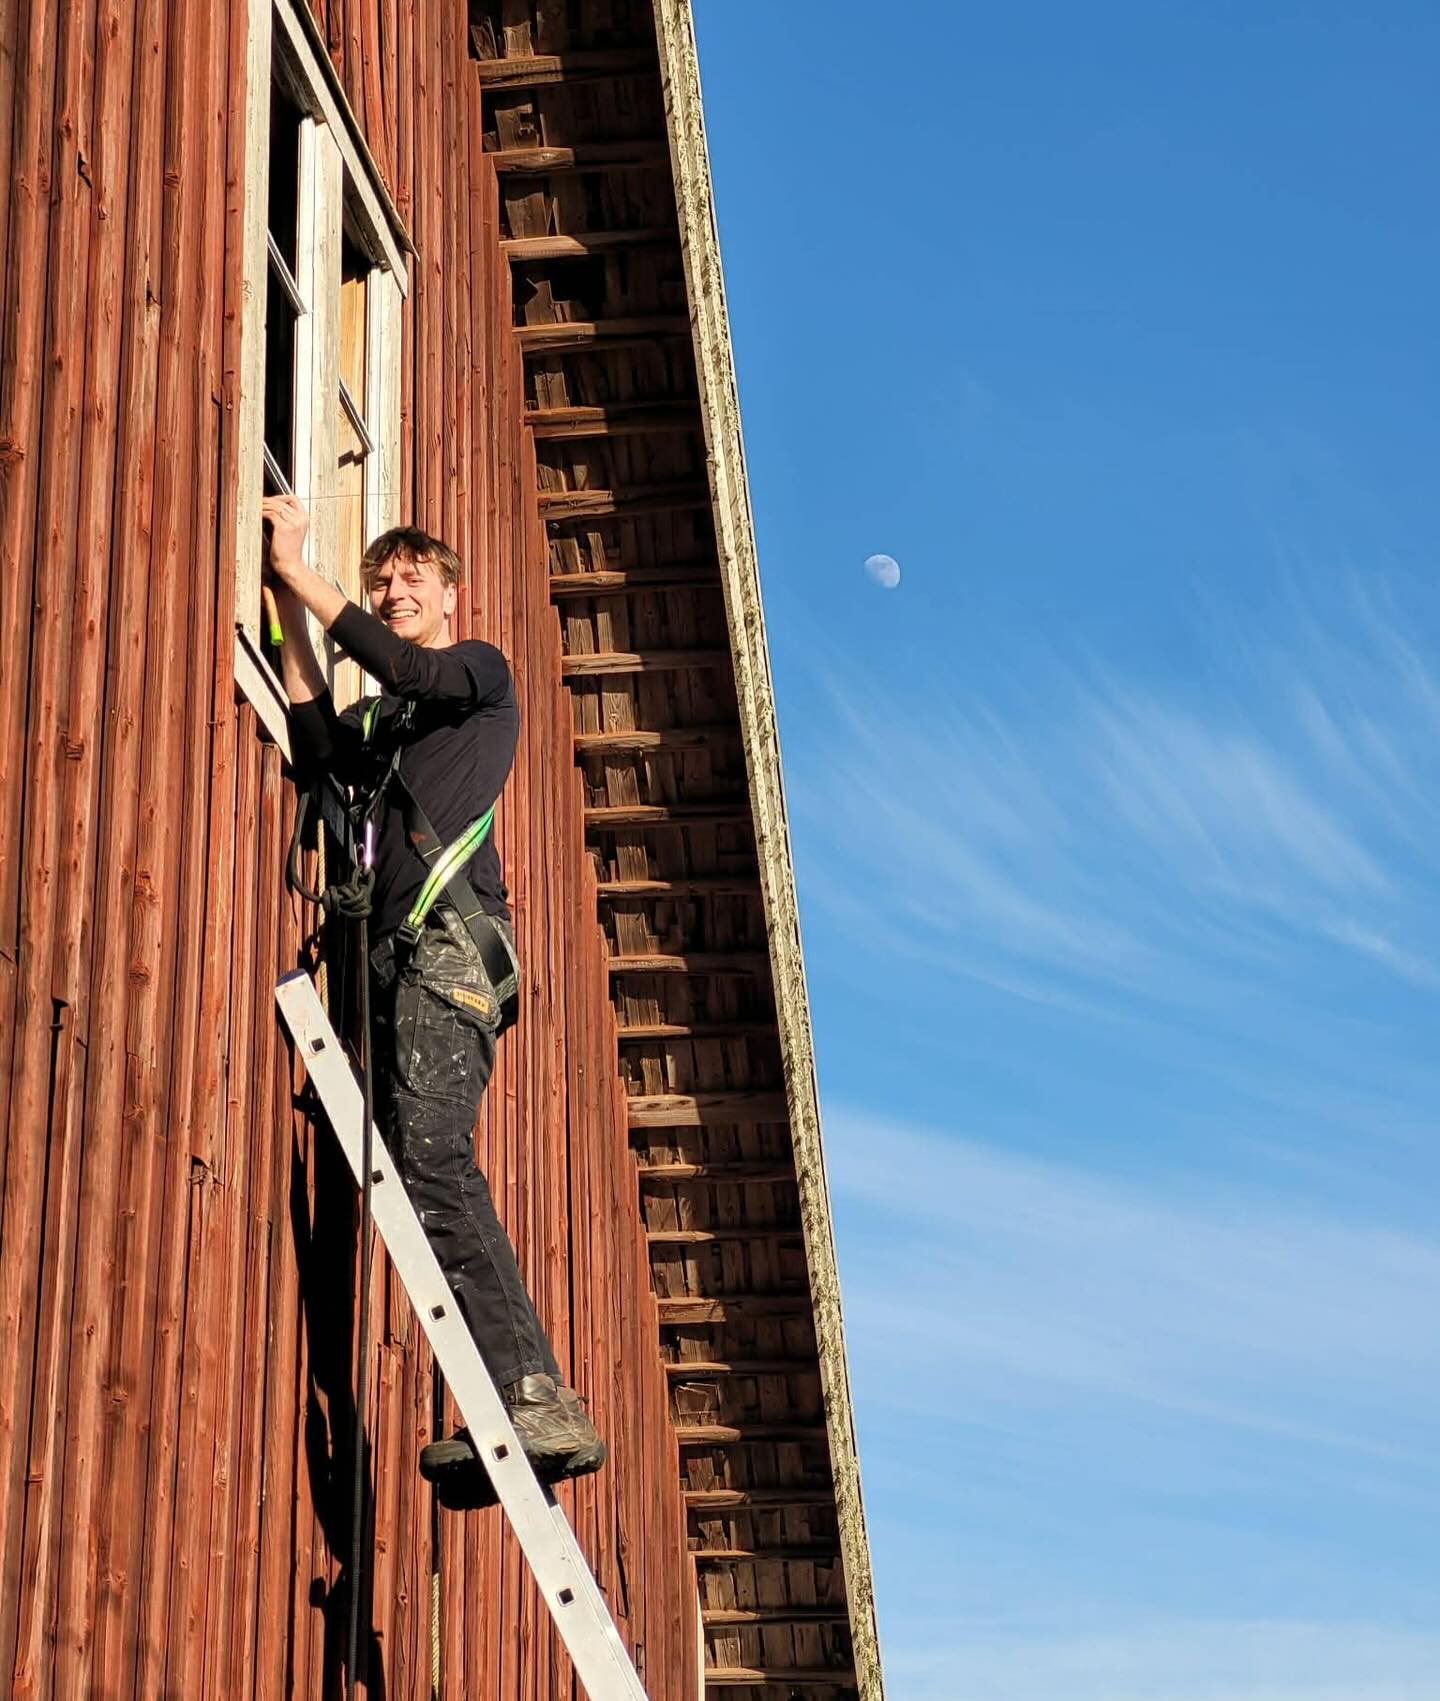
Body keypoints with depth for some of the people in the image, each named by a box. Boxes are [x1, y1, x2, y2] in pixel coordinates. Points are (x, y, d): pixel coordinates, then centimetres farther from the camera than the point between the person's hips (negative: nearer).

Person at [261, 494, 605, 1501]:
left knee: (431, 1158, -23)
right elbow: (323, 755, 9)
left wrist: (300, 572, -5)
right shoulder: (388, 718, 30)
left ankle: (532, 1397, -30)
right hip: (401, 954, 8)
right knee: (425, 1172, -3)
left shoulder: (482, 672, 13)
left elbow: (411, 670, -9)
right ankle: (538, 1409, -8)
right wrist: (291, 618, 6)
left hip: (450, 938, -8)